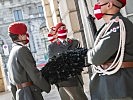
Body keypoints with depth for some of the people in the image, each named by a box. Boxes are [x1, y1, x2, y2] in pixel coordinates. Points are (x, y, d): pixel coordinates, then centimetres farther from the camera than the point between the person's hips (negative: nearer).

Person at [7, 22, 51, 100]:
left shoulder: (13, 51, 16)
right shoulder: (22, 49, -13)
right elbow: (34, 73, -17)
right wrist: (47, 87, -4)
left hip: (21, 93, 9)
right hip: (30, 93, -9)